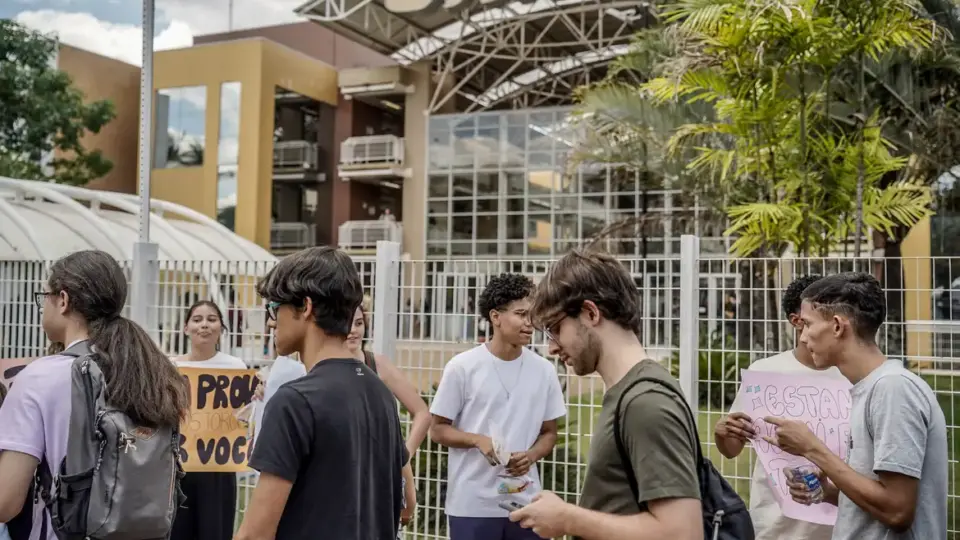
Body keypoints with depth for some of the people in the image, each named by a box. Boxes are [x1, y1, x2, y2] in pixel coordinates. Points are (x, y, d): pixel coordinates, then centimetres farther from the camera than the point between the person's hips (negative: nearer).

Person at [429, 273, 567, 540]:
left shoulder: (544, 370, 3)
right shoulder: (462, 367, -6)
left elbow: (549, 432, 11)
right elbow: (438, 429, 0)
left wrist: (531, 455, -10)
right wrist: (478, 440, -17)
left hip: (525, 503, 3)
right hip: (472, 504, -3)